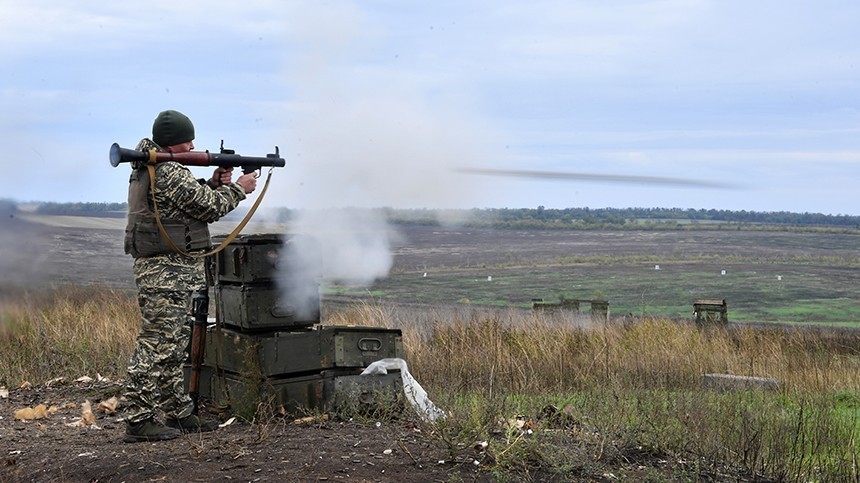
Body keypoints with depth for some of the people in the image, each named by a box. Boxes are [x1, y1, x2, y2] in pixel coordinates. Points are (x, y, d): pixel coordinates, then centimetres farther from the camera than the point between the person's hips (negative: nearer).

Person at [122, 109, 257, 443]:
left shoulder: (146, 170, 16)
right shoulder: (170, 174, -16)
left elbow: (193, 201, 22)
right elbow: (210, 208, -11)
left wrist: (214, 184, 10)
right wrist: (238, 189, 4)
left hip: (160, 269, 11)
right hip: (168, 269, -11)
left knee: (175, 347, 14)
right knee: (156, 346, -9)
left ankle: (179, 414, 21)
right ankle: (138, 421, -6)